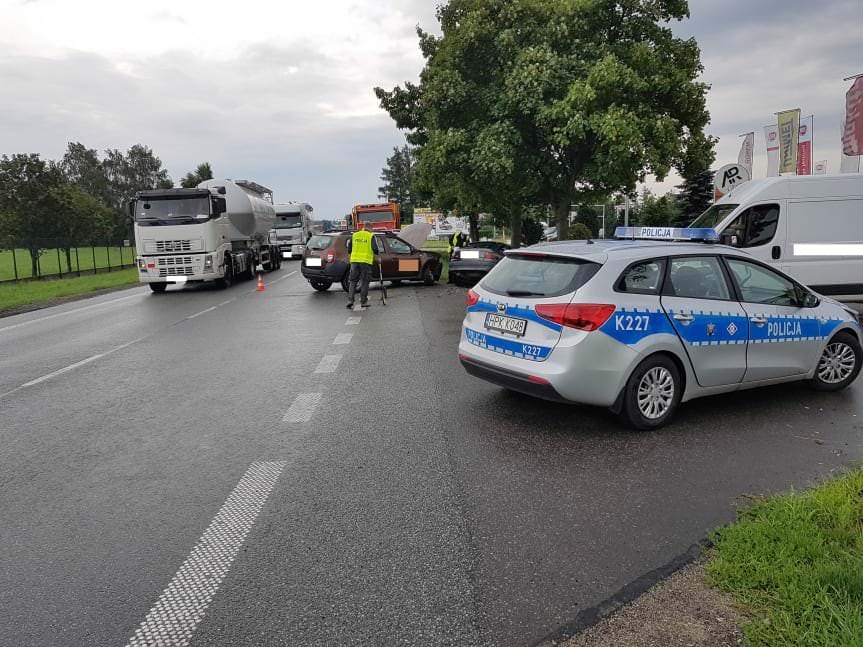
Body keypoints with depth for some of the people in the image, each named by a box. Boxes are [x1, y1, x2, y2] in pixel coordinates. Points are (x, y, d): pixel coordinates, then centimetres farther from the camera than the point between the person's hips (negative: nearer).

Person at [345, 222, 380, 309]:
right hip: (366, 261, -3)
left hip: (355, 260, 3)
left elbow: (349, 249, 13)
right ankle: (363, 301, 9)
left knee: (352, 281, 8)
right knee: (364, 282, 6)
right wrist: (378, 253, 9)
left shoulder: (354, 235, 11)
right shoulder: (371, 236, 0)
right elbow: (375, 248, -10)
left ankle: (350, 300, -3)